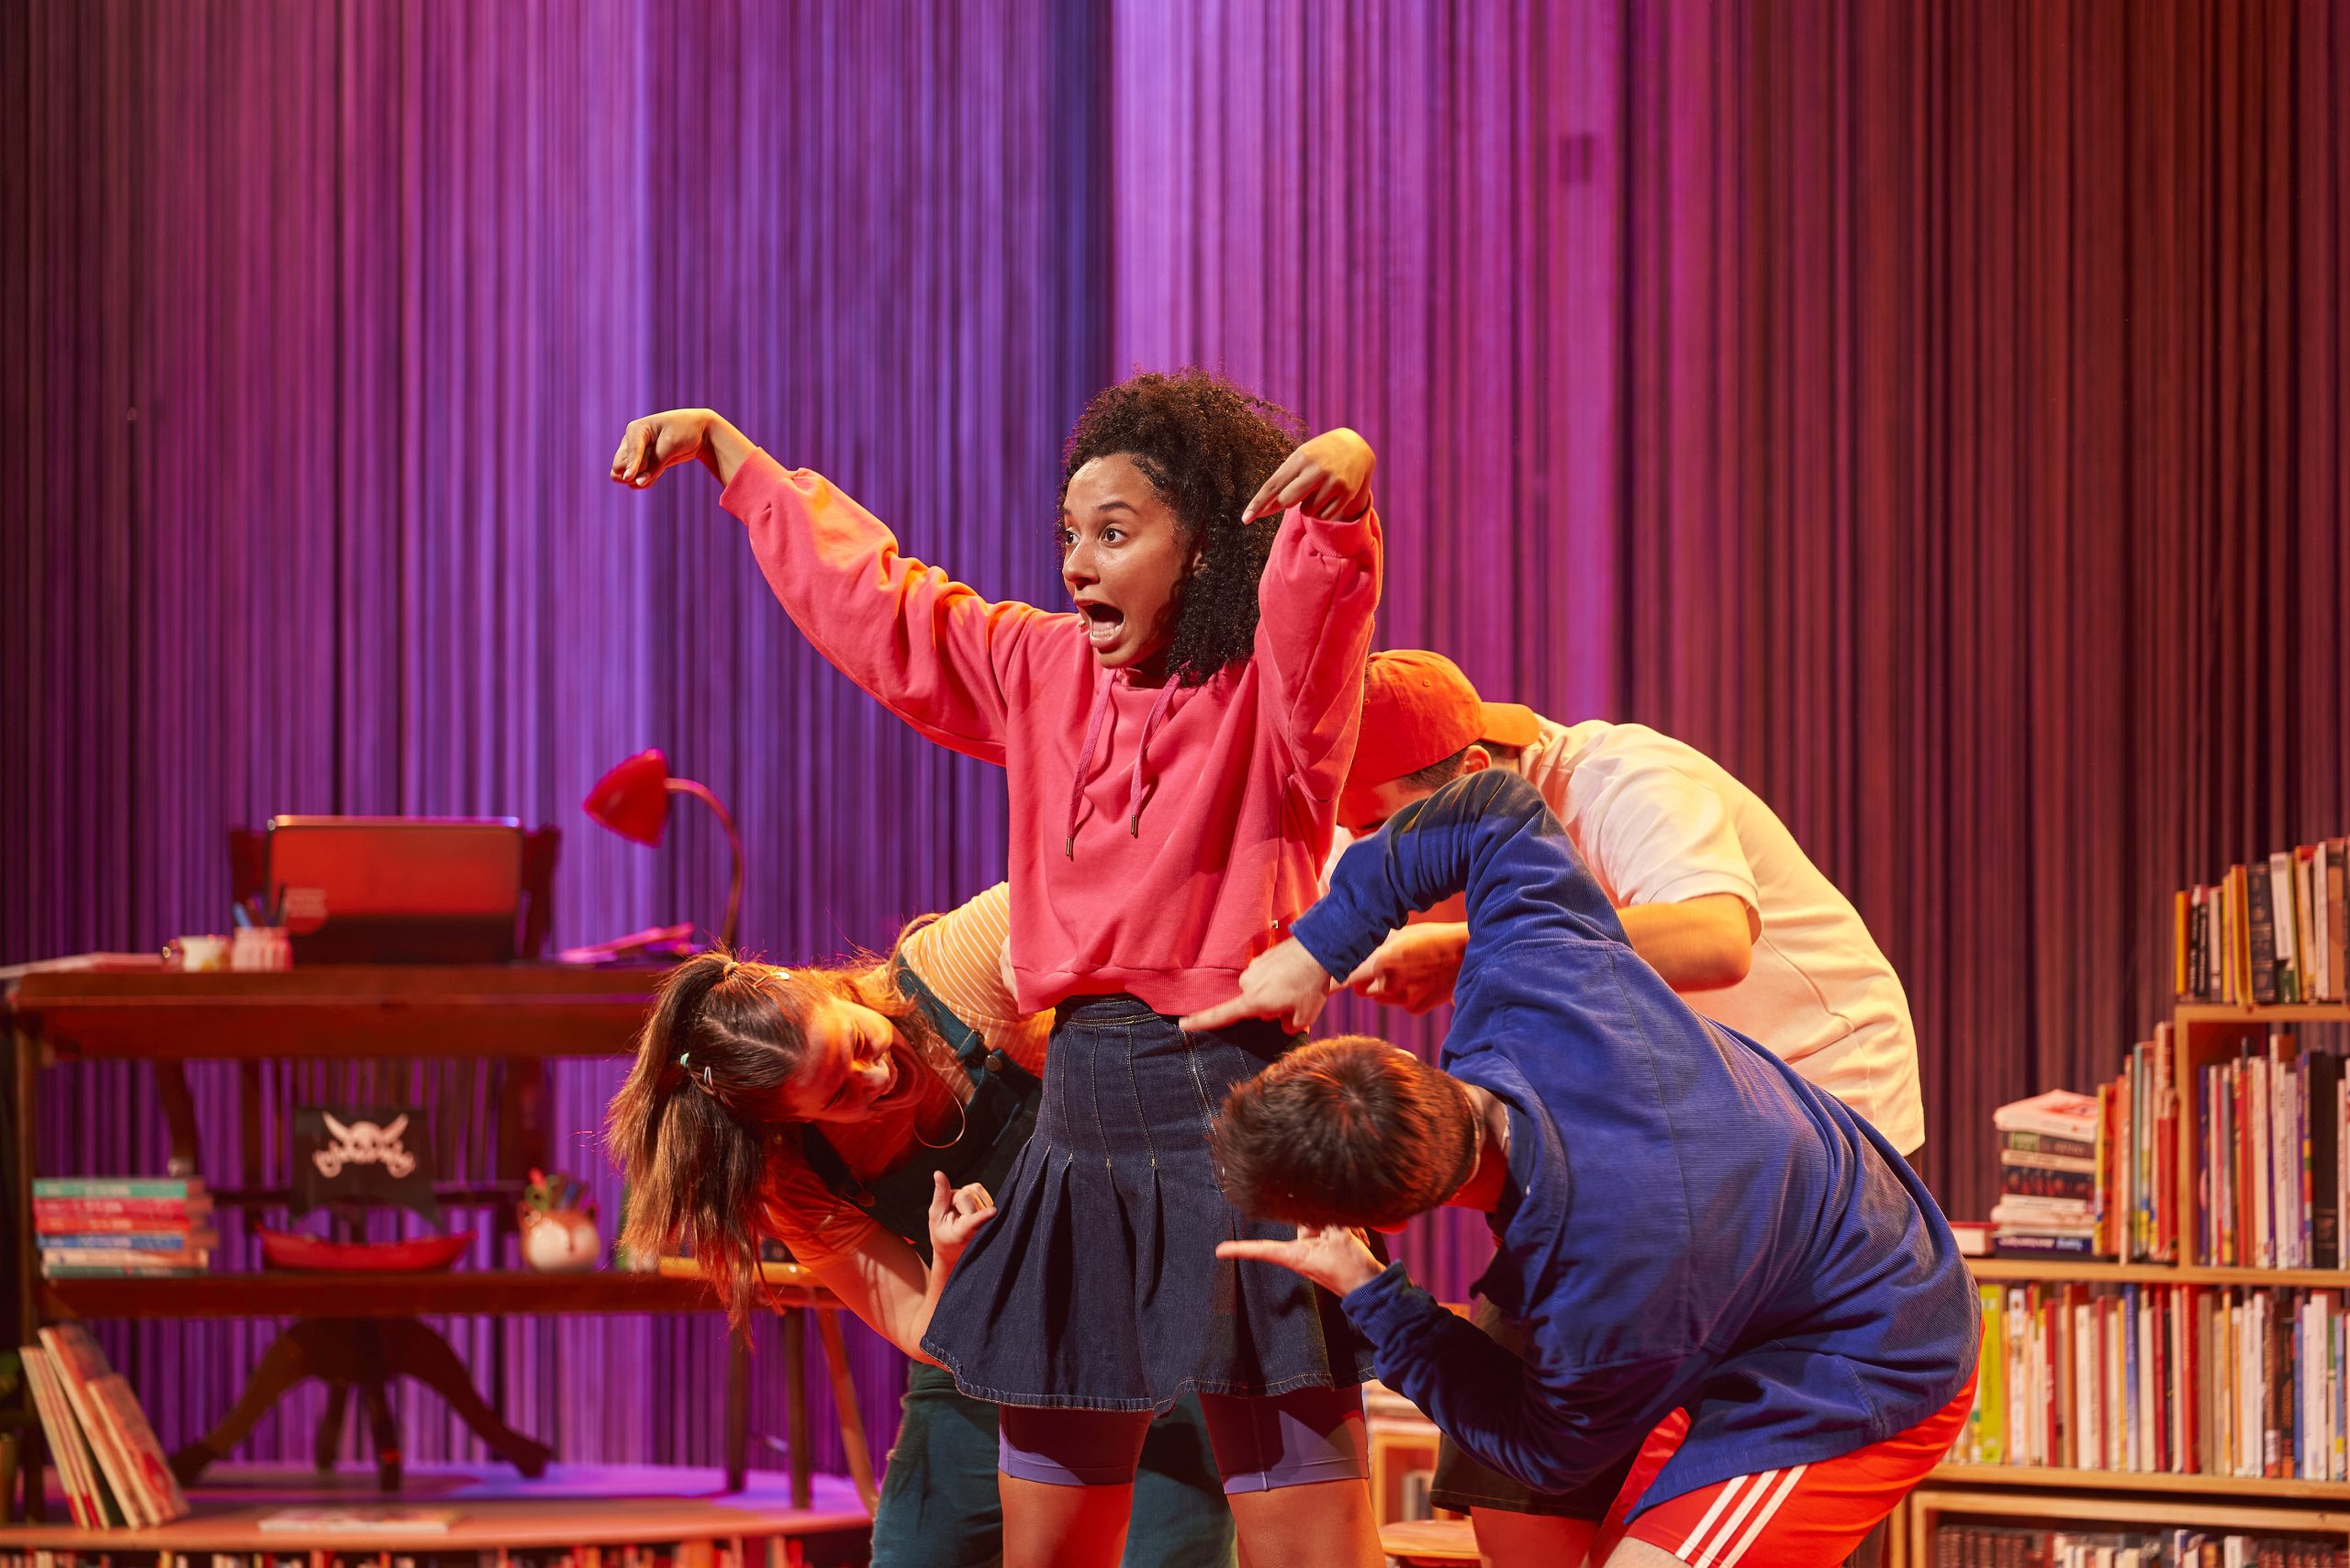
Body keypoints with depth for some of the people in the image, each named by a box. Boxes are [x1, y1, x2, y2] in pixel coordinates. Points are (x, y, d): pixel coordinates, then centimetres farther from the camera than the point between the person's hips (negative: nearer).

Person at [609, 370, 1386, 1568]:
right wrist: (725, 449, 32)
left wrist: (1341, 480, -47)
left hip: (1230, 1120, -7)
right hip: (1077, 1127, 7)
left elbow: (1318, 599, -26)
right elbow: (874, 600, 25)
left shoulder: (1271, 700, -5)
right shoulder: (1046, 673, 14)